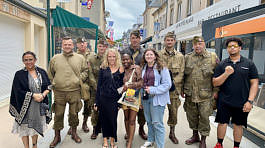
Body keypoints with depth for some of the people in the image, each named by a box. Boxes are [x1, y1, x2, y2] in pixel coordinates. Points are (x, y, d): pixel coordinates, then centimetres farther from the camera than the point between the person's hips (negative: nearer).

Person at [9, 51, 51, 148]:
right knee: (25, 127, 6)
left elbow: (48, 86, 3)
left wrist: (43, 95, -15)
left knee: (36, 126, 16)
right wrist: (34, 95, -17)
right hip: (25, 106, -3)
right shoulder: (19, 74, -5)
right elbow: (18, 91, -10)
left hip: (39, 105, 3)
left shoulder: (42, 72, 3)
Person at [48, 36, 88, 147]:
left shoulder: (80, 58, 4)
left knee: (74, 114, 11)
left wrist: (80, 80, -3)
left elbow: (85, 71, 9)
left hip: (75, 91, 0)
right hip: (59, 92, 1)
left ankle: (74, 133, 31)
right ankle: (57, 136, 25)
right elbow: (50, 73, 15)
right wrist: (53, 83, 7)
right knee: (58, 114, 8)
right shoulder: (55, 58, 6)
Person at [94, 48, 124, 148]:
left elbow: (122, 84, 9)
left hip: (115, 98, 0)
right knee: (104, 119, 9)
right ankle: (105, 140, 27)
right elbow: (99, 85, 4)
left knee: (113, 119, 6)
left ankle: (112, 140, 27)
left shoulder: (120, 69, 3)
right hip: (103, 98, 1)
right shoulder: (103, 68, 3)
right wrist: (97, 101, 2)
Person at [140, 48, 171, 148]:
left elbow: (167, 84, -11)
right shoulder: (143, 68, 11)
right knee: (149, 121, 16)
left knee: (157, 123, -4)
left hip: (157, 99, -5)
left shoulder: (162, 68, -7)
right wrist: (141, 97, 12)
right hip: (145, 98, 6)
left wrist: (152, 90, -17)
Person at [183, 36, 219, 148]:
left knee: (204, 117, 3)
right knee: (191, 116, 14)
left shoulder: (213, 57, 0)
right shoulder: (187, 57, 6)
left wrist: (215, 90, -1)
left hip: (205, 95, -3)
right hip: (190, 94, 3)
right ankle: (195, 135, 35)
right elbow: (183, 75, 11)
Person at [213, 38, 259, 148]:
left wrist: (250, 101, -9)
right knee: (222, 123, 8)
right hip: (224, 102, 0)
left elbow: (254, 83, -1)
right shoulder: (222, 64, 2)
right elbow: (215, 83, -2)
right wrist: (226, 73, -17)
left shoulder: (249, 64, 1)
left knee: (238, 125, 12)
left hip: (242, 103, 0)